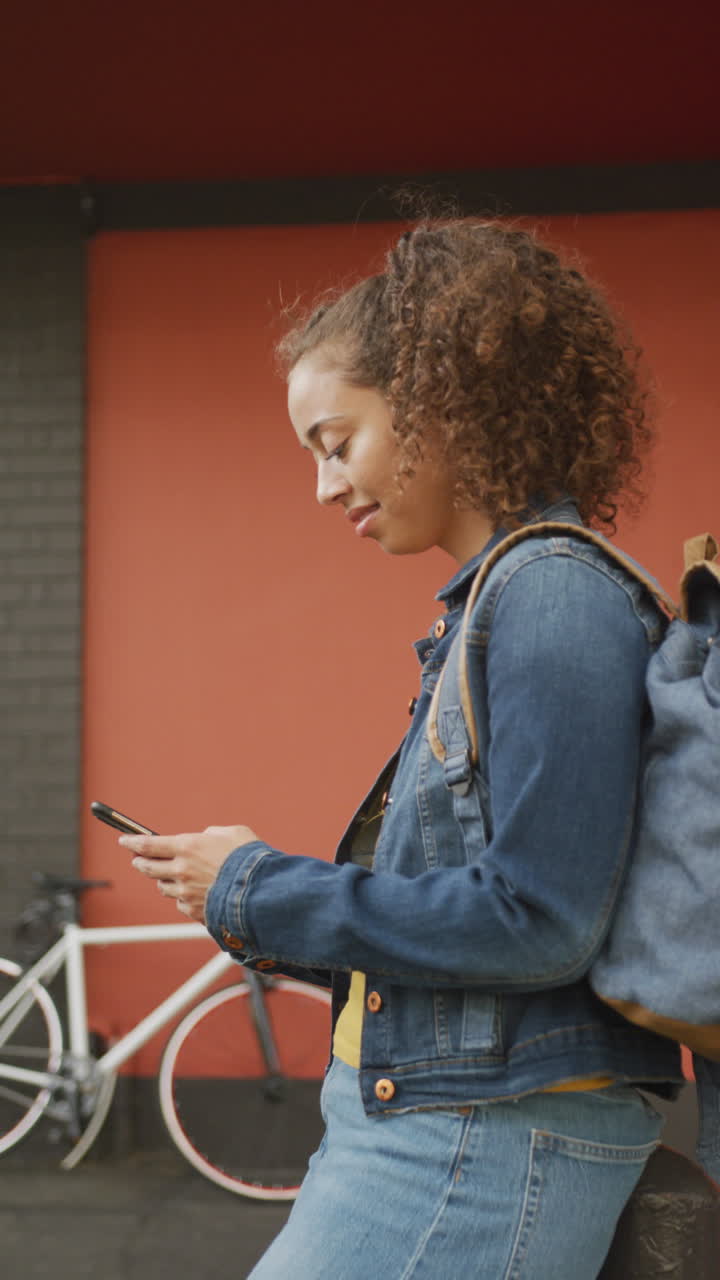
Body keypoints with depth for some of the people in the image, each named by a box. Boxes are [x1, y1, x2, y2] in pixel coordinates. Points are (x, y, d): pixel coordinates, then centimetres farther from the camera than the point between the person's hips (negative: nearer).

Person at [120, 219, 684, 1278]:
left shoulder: (555, 595, -14)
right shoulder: (493, 602, 14)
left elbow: (539, 920, -21)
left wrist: (261, 894, -12)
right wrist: (271, 913, 4)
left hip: (487, 1151, -9)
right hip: (425, 1132, 9)